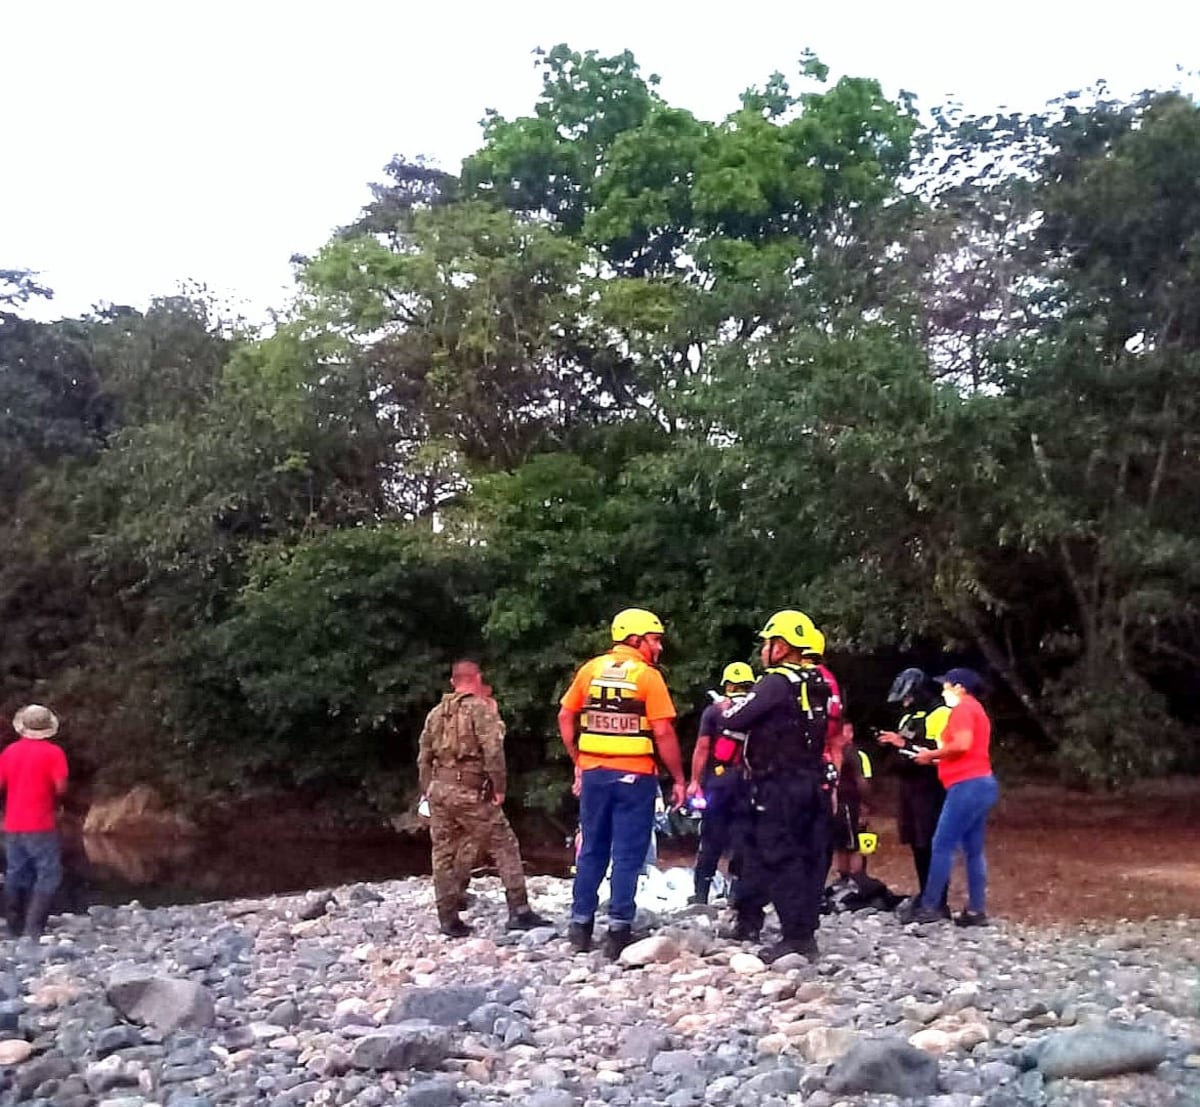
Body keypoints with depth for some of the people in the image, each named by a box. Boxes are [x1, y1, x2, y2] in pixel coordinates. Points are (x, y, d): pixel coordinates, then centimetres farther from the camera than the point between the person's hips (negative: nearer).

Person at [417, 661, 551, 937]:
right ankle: (519, 911, 1)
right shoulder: (482, 708, -5)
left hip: (439, 790, 6)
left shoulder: (436, 713, 14)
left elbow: (424, 757, 16)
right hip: (470, 793, -6)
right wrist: (499, 787, -9)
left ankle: (448, 919, 14)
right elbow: (493, 750, -16)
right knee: (504, 847, 3)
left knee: (444, 853, 11)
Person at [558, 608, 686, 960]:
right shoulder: (648, 676, -8)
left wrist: (578, 762, 17)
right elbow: (663, 733, -12)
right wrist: (678, 779, -3)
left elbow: (565, 718, 9)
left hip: (594, 772, 5)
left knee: (592, 851, 14)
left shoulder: (591, 669, 6)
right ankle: (618, 930, 4)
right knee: (627, 855, 3)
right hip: (634, 775, -4)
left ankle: (581, 924, 19)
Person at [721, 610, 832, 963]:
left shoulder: (777, 682, -15)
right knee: (808, 856, 11)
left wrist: (728, 708, 6)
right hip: (812, 782, 8)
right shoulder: (818, 684, 11)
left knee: (780, 857, -4)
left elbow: (735, 719, -16)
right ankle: (807, 930, 17)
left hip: (778, 785, -8)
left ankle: (796, 937, -4)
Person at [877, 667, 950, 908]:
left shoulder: (940, 714, -11)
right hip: (910, 787, 9)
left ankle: (938, 902, -5)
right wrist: (893, 742, 5)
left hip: (930, 790, -9)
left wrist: (905, 743, -22)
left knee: (932, 845, -9)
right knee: (917, 844, 12)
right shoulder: (909, 716, 19)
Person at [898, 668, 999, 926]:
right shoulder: (976, 710, 24)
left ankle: (929, 907, -7)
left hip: (968, 785, -10)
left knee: (942, 845, -8)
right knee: (973, 849, 8)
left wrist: (931, 754, -7)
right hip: (981, 784, 10)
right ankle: (976, 910, 6)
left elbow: (962, 744, -20)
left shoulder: (963, 709, -7)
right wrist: (939, 759, 14)